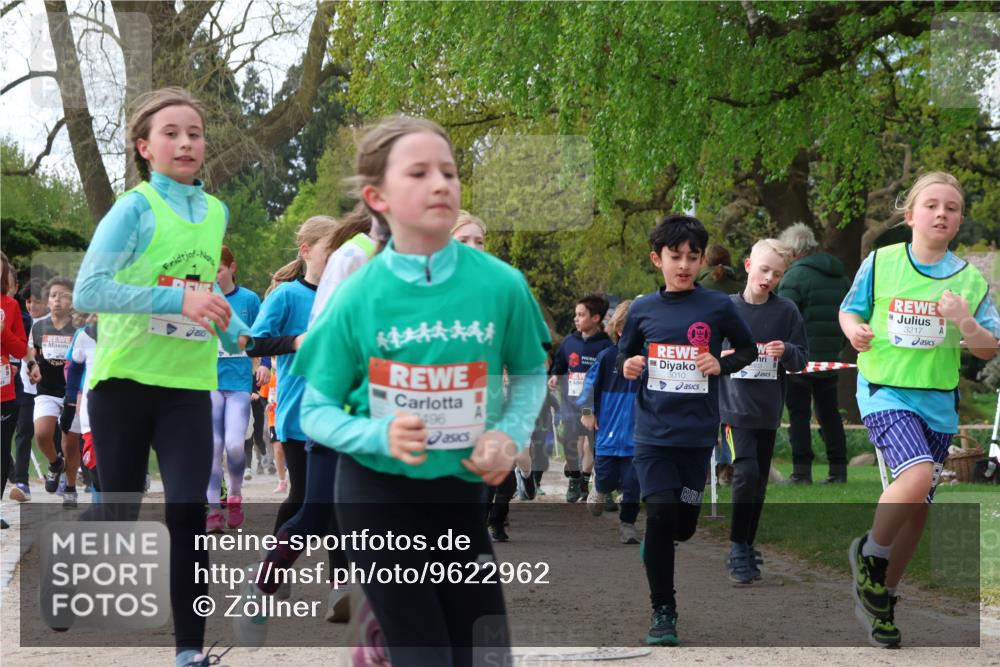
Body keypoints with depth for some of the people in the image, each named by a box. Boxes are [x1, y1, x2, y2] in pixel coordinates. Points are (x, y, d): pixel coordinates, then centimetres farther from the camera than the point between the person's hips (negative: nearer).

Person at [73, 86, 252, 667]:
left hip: (189, 385, 3)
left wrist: (241, 335, 8)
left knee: (188, 512, -8)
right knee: (120, 512, 7)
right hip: (125, 379, -3)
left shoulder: (217, 214, 7)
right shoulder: (135, 208, -10)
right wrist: (178, 299, -28)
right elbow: (88, 291, -20)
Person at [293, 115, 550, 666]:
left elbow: (530, 372, 9)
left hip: (462, 491, 3)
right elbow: (317, 411, -4)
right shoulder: (357, 298, -12)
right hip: (377, 494, -2)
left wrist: (511, 434, -10)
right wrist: (380, 435, -23)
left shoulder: (500, 284, -8)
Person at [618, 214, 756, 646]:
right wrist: (627, 366, -7)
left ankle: (654, 548, 43)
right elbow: (624, 355, 16)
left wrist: (722, 365, -9)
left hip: (698, 434, 0)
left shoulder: (718, 307, -1)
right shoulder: (642, 310, 3)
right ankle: (663, 612, 1)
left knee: (684, 525, 6)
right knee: (660, 514, -12)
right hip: (653, 433, 0)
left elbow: (748, 349, 10)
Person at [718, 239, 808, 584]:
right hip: (736, 408, -3)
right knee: (746, 472, -18)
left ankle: (745, 549, 23)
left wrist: (786, 352, -16)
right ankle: (738, 548, -7)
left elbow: (802, 358, 3)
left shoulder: (786, 311, 0)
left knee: (760, 482, 10)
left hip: (769, 410, 3)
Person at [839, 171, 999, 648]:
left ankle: (881, 600, 26)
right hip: (885, 391, -4)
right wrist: (855, 330, -13)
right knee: (918, 475, -27)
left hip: (937, 401, 4)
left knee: (917, 509, 8)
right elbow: (848, 310, 10)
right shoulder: (881, 263, -3)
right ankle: (870, 553, -1)